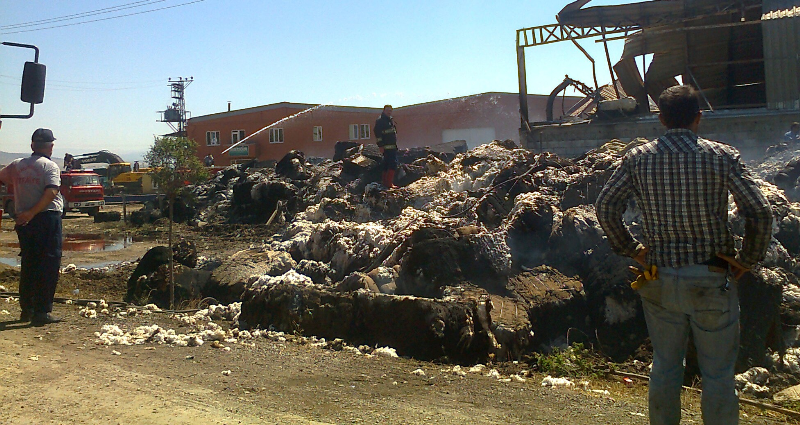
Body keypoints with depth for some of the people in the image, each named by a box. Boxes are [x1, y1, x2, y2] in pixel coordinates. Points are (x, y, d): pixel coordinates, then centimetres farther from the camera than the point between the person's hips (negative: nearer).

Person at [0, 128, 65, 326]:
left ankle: (26, 309, 22)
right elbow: (51, 192, -21)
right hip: (47, 219, -6)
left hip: (23, 220, 6)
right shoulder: (50, 166, -8)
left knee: (28, 264, 16)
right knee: (49, 265, -2)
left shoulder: (16, 165, 7)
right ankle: (42, 311, -6)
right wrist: (32, 212, -20)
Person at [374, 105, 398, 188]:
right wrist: (381, 146, -20)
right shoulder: (380, 121, -7)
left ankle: (384, 182, 17)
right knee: (393, 164, -16)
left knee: (386, 164, 12)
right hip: (387, 146, -9)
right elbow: (378, 133, -14)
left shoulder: (391, 120, 21)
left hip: (393, 146, 9)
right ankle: (389, 183, -16)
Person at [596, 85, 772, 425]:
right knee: (718, 373, 10)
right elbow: (760, 212, -11)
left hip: (659, 280, 3)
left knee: (665, 366, 17)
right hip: (711, 279, -2)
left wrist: (630, 249, 8)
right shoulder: (722, 156, -7)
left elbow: (605, 206, -1)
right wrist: (748, 259, 1)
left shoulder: (637, 158, 0)